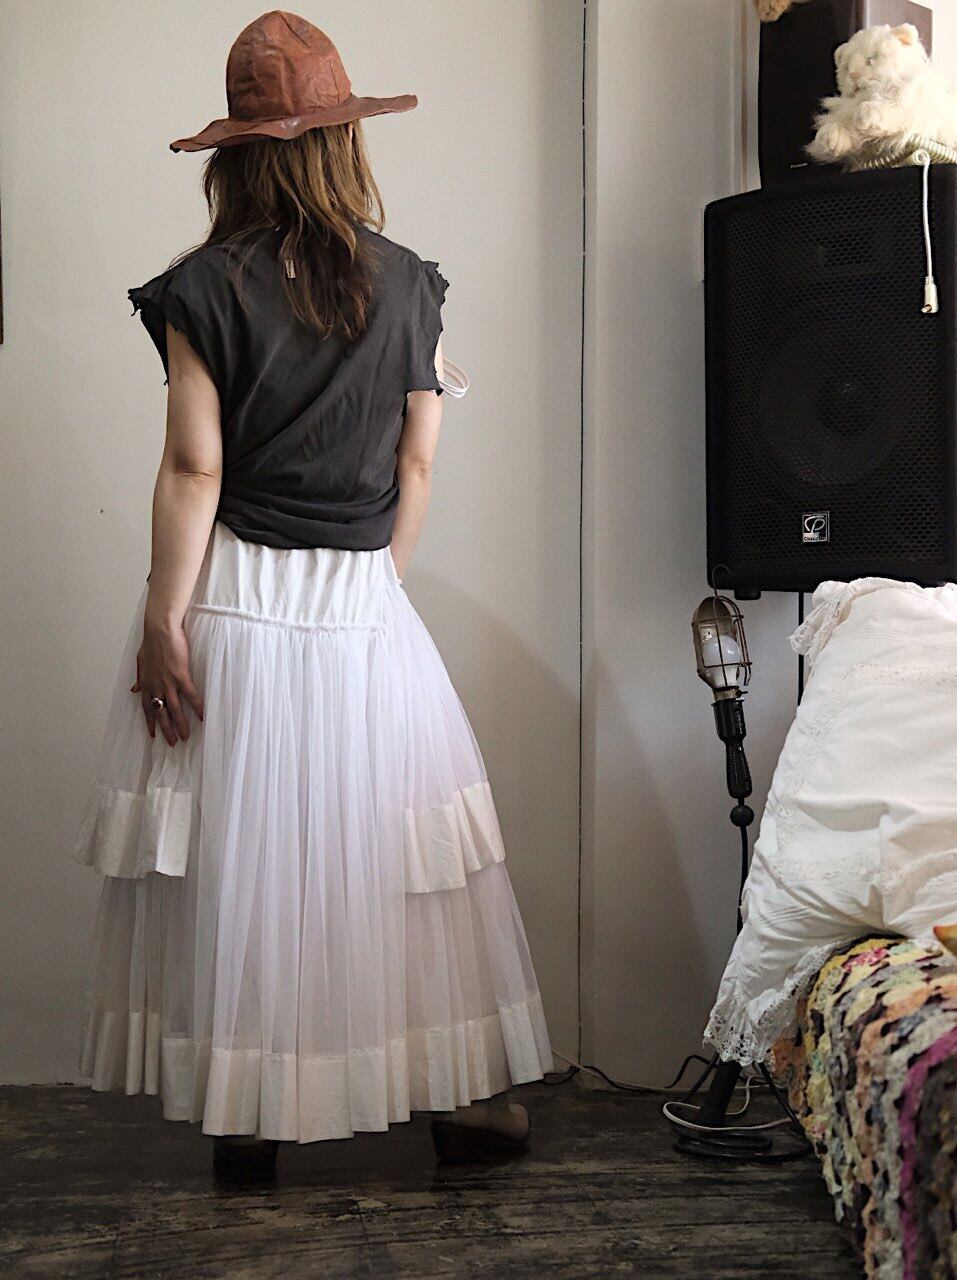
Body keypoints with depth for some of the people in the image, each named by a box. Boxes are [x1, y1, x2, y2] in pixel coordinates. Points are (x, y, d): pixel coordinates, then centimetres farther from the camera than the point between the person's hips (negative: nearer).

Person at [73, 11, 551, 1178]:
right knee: (394, 837, 10)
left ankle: (246, 1113, 15)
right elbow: (417, 464, 4)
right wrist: (376, 587, 13)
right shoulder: (409, 285, 2)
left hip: (235, 598, -2)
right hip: (364, 605, 2)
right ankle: (465, 1091, 19)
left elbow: (194, 468, -9)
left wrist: (164, 620, -6)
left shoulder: (206, 285, -6)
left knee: (237, 849, 7)